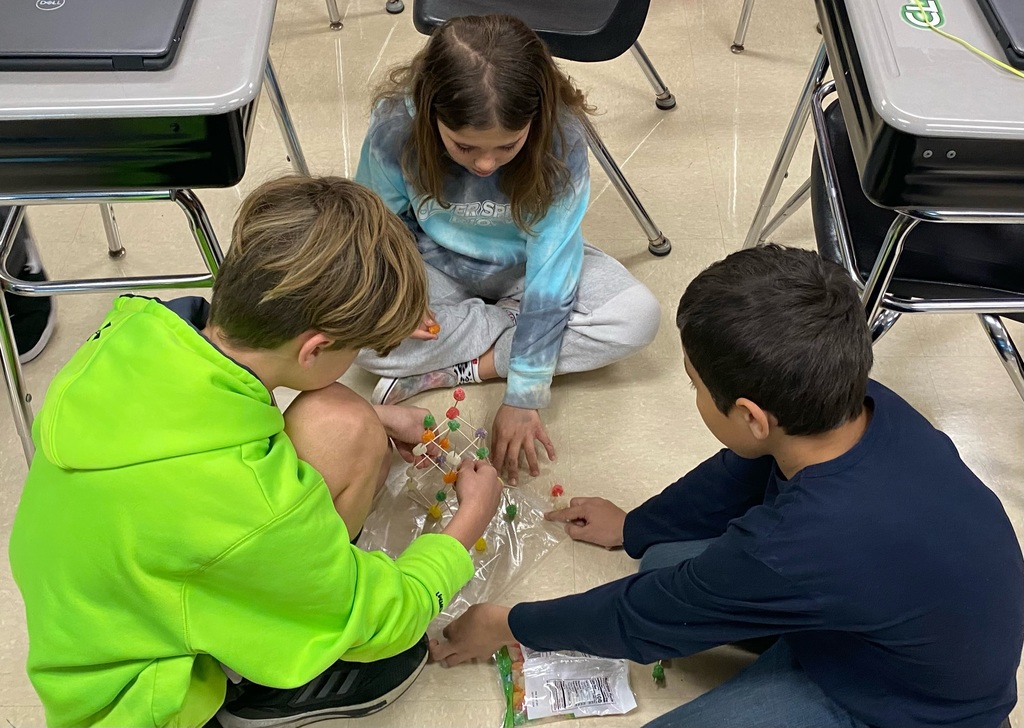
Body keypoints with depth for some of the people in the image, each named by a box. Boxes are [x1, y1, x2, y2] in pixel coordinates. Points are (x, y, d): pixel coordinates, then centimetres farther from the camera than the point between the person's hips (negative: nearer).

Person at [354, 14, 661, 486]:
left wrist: (523, 396, -27)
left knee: (638, 317, -23)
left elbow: (550, 269, -28)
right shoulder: (395, 129, -28)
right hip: (436, 266, 0)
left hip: (525, 270, 1)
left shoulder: (561, 140, -31)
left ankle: (460, 368, -17)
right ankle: (512, 330, -10)